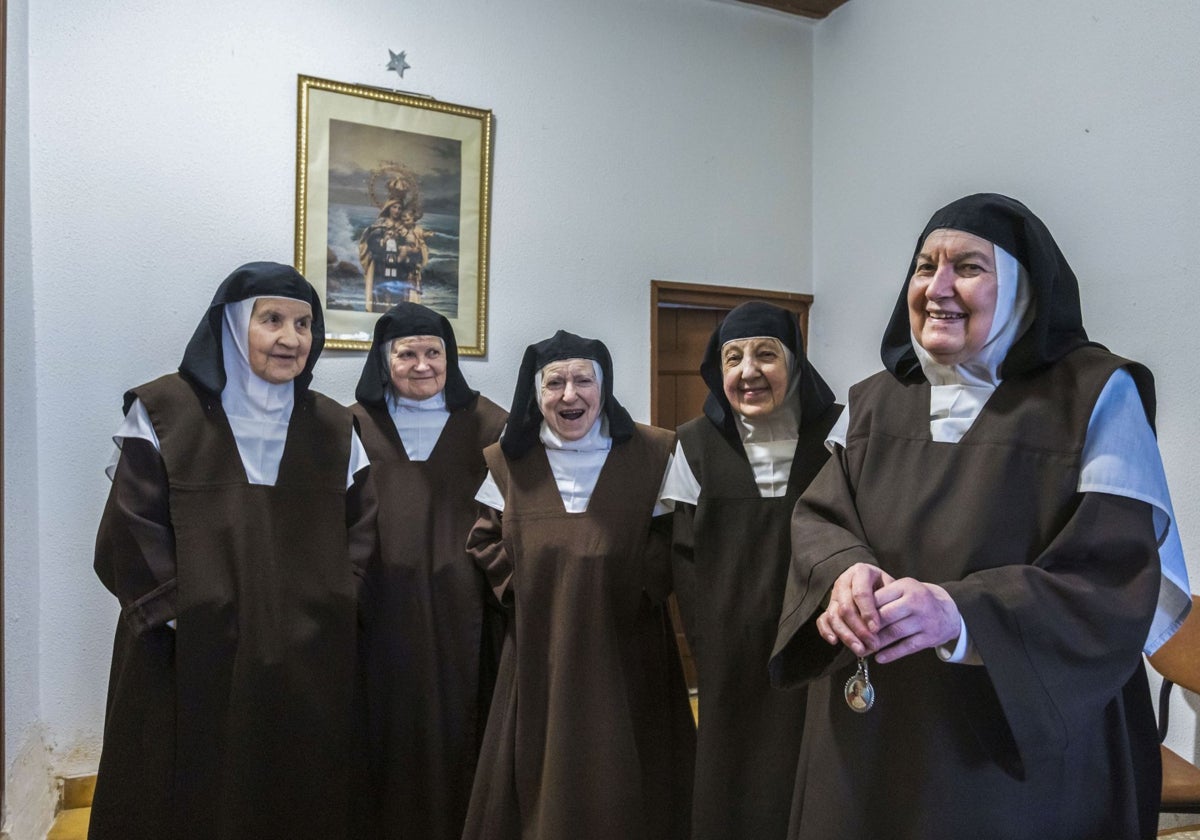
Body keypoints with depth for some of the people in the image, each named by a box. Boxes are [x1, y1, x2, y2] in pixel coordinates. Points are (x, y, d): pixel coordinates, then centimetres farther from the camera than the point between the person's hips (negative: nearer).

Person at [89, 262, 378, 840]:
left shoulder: (334, 428, 5)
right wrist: (178, 616, -12)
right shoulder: (164, 412, -2)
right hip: (188, 664, -2)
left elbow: (363, 529, 6)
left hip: (308, 667, 3)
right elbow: (129, 532, -6)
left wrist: (335, 607, -4)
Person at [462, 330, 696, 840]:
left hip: (625, 652, -1)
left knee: (621, 782, 10)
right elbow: (483, 541, 9)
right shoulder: (507, 462, 1)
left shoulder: (653, 454, -4)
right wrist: (519, 586, -4)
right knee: (543, 773, 12)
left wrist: (641, 587, -12)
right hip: (538, 652, 2)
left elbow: (674, 538, 1)